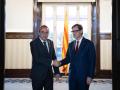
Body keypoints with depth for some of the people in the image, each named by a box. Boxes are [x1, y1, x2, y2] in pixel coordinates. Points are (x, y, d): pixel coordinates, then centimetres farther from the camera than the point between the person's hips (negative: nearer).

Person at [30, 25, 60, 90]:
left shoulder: (50, 42, 9)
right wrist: (51, 62, -25)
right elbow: (37, 59, -20)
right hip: (38, 74, -5)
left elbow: (54, 58, 9)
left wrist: (57, 72, 2)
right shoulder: (34, 43, -10)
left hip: (49, 73, 5)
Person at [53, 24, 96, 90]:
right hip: (72, 75, 4)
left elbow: (92, 61, -7)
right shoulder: (71, 44, 11)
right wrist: (60, 63, -8)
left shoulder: (89, 44, -4)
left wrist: (90, 76, -12)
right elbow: (68, 58, 12)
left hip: (84, 75, -4)